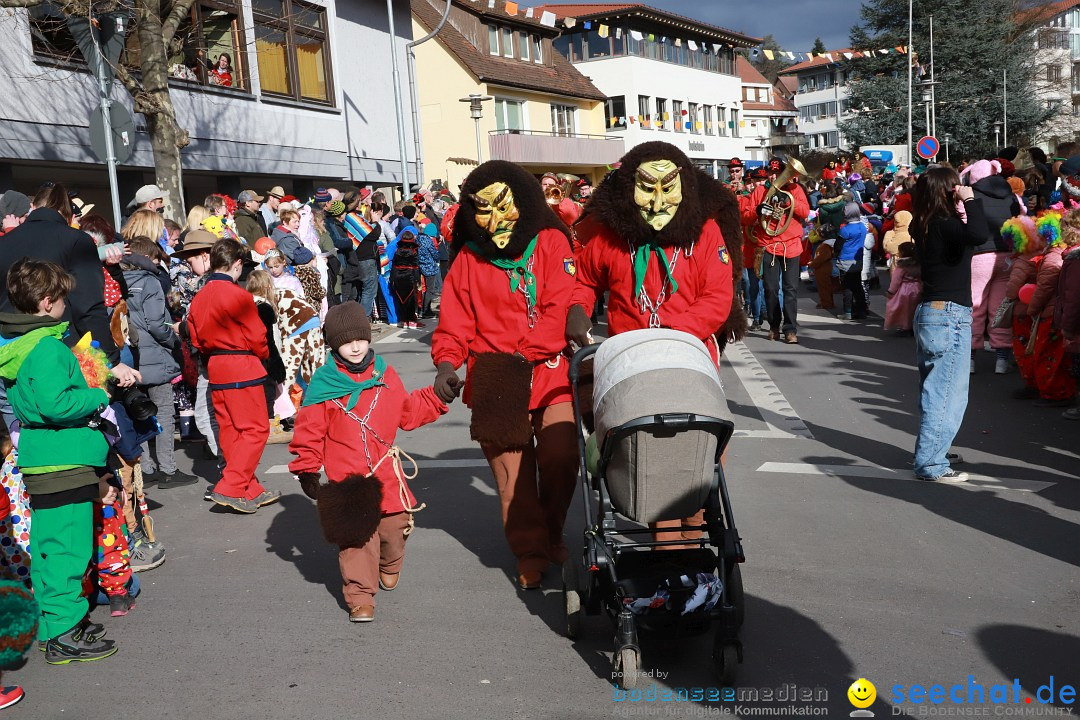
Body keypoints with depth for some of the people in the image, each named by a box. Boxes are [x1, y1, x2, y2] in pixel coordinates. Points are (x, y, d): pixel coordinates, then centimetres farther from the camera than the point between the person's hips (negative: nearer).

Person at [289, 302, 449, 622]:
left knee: (394, 527, 12)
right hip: (347, 479, -3)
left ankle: (389, 569, 42)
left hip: (386, 475, 3)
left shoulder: (384, 375, 7)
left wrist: (437, 397, 6)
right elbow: (310, 430, -1)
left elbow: (408, 411, 17)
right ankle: (360, 596, 7)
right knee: (356, 537, -3)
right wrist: (306, 470, -1)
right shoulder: (323, 383, -4)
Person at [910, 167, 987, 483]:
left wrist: (961, 214, 10)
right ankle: (931, 464, -1)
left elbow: (967, 236, 23)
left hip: (929, 313, 10)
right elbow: (978, 235, -35)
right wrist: (971, 201, -21)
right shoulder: (944, 225, -16)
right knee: (948, 394, -4)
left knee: (933, 391, 17)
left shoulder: (925, 226, 10)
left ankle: (928, 455, 27)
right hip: (950, 316, -10)